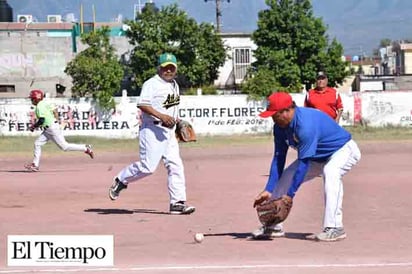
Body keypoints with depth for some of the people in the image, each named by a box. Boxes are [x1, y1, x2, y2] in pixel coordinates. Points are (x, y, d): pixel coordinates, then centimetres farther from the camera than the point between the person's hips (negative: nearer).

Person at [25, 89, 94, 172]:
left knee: (64, 146, -6)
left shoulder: (39, 106, -16)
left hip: (52, 128, -11)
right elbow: (55, 111, 14)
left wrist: (33, 126, -8)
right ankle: (35, 164, 6)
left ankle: (86, 148, 0)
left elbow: (41, 120, -23)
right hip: (48, 129, 11)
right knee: (37, 143, 6)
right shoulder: (44, 104, 13)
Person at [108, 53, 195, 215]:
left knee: (176, 166, 0)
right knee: (148, 166, -12)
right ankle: (120, 181, 11)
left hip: (168, 132, 8)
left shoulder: (174, 86, 18)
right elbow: (142, 105, -20)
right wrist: (161, 116, -27)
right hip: (152, 130, -8)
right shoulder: (151, 84, -9)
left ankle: (177, 203, 0)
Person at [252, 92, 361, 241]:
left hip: (343, 150, -9)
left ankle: (334, 227, -39)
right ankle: (273, 226, 12)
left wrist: (290, 194, -34)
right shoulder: (280, 127, -10)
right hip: (317, 156, 9)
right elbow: (278, 159, -6)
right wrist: (268, 190, -14)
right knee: (285, 177, 1)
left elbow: (303, 162, -36)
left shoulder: (306, 123, -36)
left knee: (331, 172, -38)